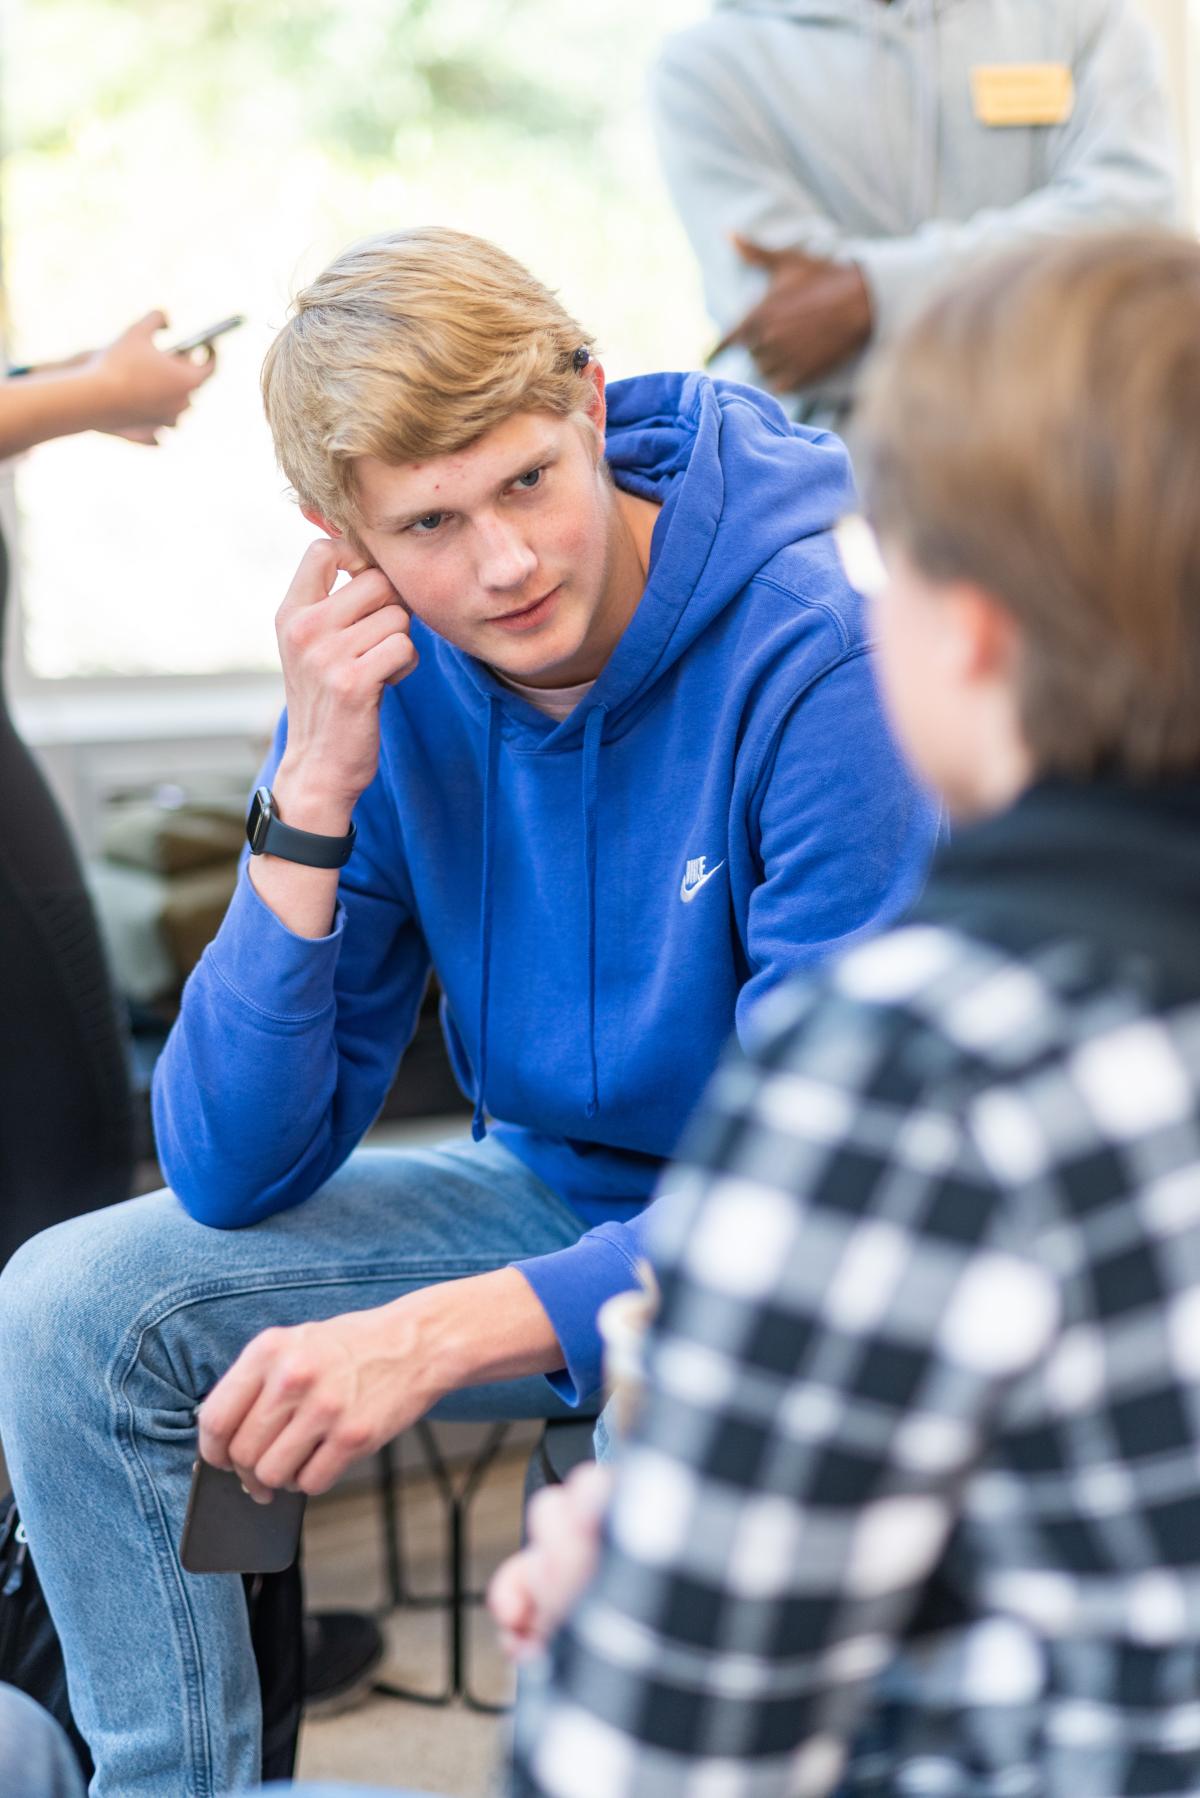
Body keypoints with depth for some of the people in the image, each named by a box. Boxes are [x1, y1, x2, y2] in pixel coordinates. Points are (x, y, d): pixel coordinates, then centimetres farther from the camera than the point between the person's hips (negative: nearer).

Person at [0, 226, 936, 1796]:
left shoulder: (822, 659, -25)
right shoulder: (384, 678, -10)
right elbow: (235, 1177, -12)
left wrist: (436, 1335, -35)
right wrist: (314, 799, -24)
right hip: (554, 1196, 5)